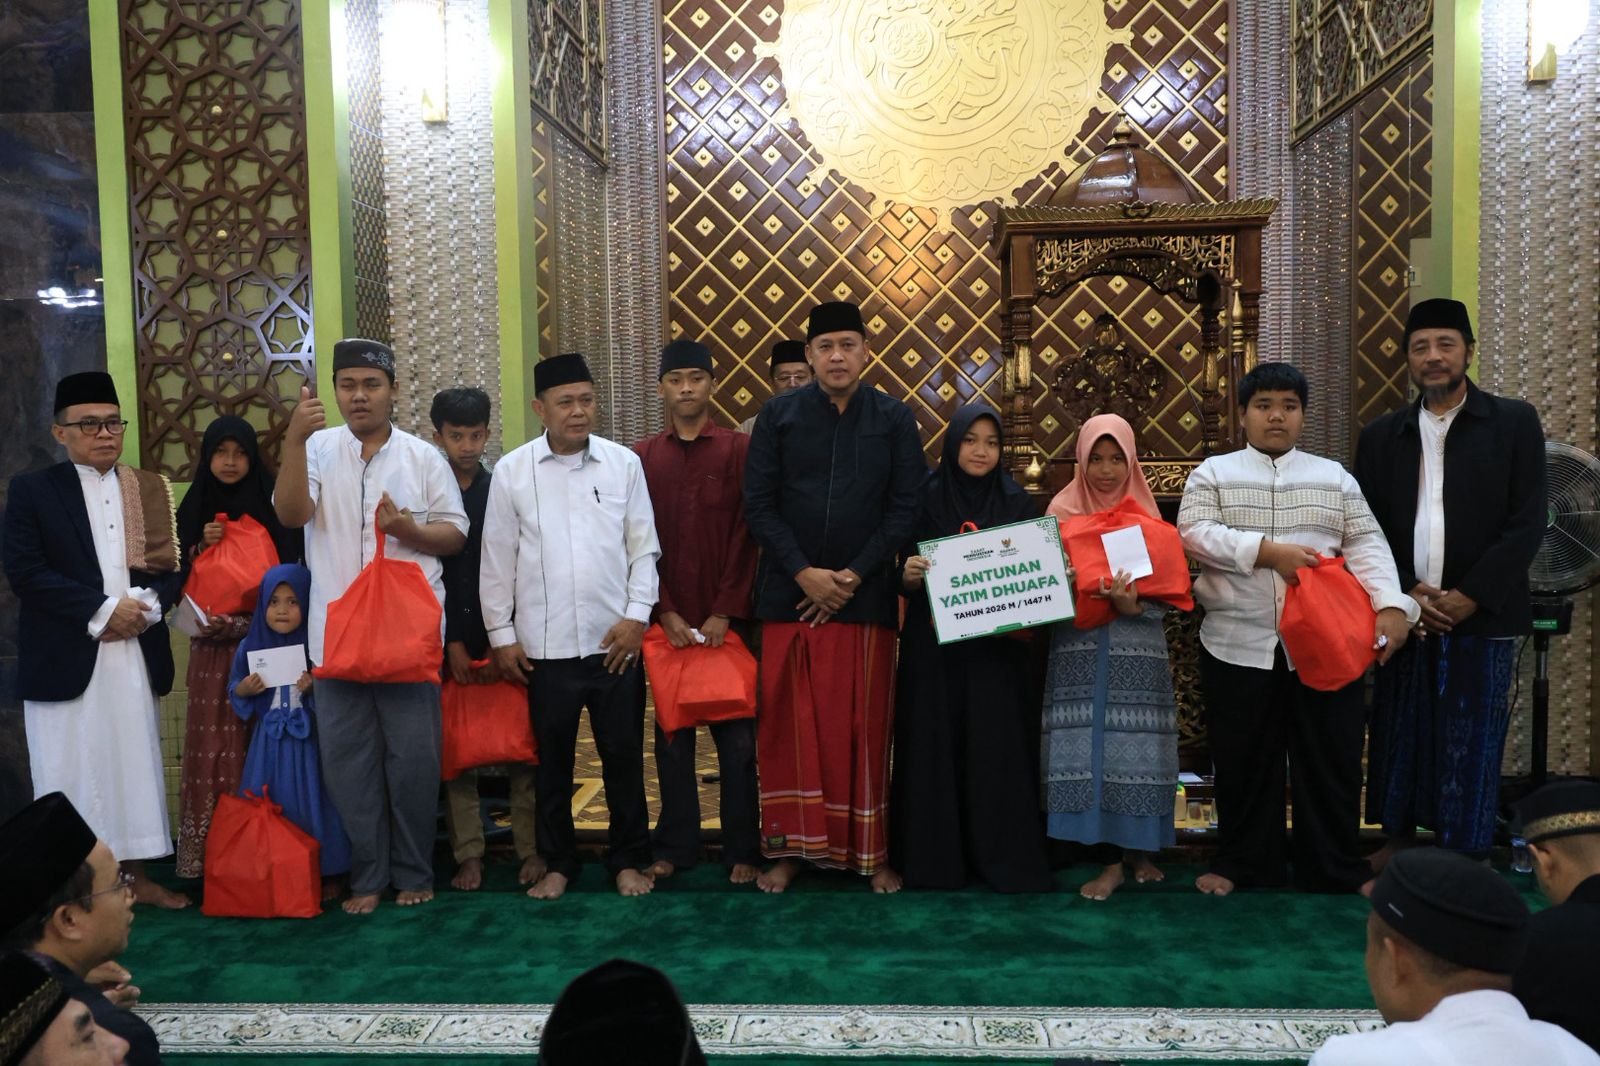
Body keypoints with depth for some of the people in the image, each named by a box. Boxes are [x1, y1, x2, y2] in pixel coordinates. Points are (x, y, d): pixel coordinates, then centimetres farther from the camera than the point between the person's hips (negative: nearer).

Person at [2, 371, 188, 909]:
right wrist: (102, 610, -15)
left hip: (134, 652, 3)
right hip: (65, 657, -3)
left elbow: (174, 565, 8)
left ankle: (136, 876, 19)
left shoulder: (150, 489, 10)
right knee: (71, 774, 2)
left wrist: (147, 604, -12)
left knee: (134, 766, 9)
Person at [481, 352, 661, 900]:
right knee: (552, 759, 12)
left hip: (615, 640, 0)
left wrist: (636, 615, -4)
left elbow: (643, 547, 4)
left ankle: (629, 859, 24)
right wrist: (501, 634, 3)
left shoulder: (624, 463, 2)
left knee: (624, 755, 8)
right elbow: (497, 560, 4)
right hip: (544, 645, 0)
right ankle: (558, 862, 28)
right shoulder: (511, 471, 0)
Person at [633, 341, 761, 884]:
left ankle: (742, 849, 13)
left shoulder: (739, 449, 0)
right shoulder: (642, 457, 6)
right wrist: (665, 612, -6)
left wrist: (725, 612, -9)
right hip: (668, 620, 2)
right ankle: (674, 846, 20)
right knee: (672, 734, 9)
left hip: (727, 619, -2)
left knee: (737, 735, 3)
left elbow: (746, 534, -4)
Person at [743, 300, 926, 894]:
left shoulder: (894, 420, 4)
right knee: (789, 726, 4)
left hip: (865, 597, 0)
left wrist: (854, 575, -9)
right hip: (789, 595, 1)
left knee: (864, 728, 5)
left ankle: (870, 852, 16)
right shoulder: (777, 416, 4)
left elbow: (906, 507, 0)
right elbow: (758, 504, 0)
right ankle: (791, 847, 16)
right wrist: (804, 572, -10)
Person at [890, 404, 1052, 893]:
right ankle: (933, 856, 12)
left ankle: (1001, 856, 11)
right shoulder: (926, 499, 1)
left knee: (997, 748, 1)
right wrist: (908, 574, -22)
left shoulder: (1017, 502, 5)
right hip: (934, 648, -1)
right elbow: (906, 573, 0)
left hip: (997, 647, 1)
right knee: (935, 746, 2)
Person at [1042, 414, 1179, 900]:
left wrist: (1134, 605, -18)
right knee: (1089, 745, -6)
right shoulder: (1063, 510, 3)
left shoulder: (1147, 513, 7)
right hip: (1081, 650, -1)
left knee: (1136, 745, 1)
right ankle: (1110, 859, 1)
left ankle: (1139, 848, 18)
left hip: (1137, 651, 2)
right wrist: (1107, 598, -19)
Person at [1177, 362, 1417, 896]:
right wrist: (1268, 551, -17)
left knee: (1330, 756, 7)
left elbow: (1366, 545, 5)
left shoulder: (1334, 477, 12)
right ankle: (1240, 861, 22)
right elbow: (1195, 534, -8)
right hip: (1238, 644, -1)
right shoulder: (1213, 473, 6)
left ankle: (1336, 866, 20)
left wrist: (1392, 606, -11)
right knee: (1242, 759, 7)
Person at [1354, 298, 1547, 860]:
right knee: (1401, 737, 9)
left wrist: (1470, 596, -12)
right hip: (1405, 615, 2)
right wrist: (1406, 591, -7)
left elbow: (1528, 523, -5)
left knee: (1471, 746, 4)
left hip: (1482, 618, -2)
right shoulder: (1380, 436, 8)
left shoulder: (1514, 422, 1)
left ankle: (1465, 861, 16)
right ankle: (1398, 841, 24)